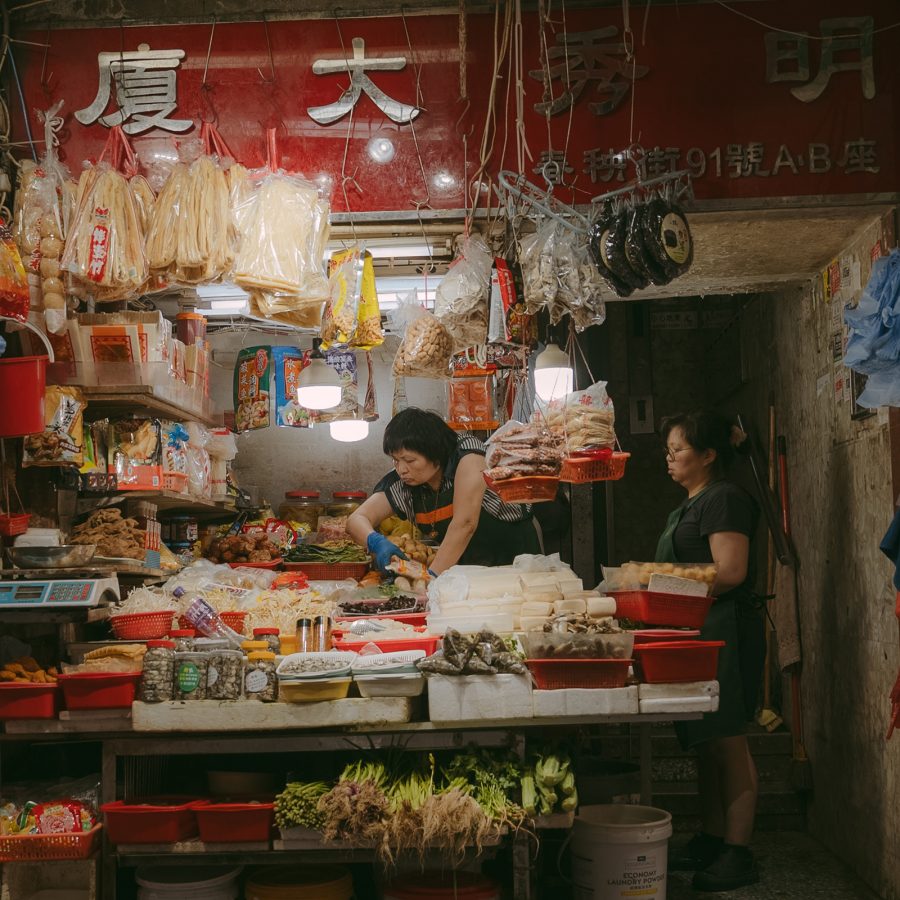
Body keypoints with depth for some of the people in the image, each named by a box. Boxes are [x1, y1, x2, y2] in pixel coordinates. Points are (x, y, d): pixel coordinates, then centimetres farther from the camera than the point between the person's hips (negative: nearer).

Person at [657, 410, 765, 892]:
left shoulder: (723, 499, -11)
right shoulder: (691, 504, 20)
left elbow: (729, 572, -21)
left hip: (724, 633, -10)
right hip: (699, 635, 10)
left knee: (728, 743, -6)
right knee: (705, 744, 14)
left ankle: (737, 854, -1)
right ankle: (709, 842, 22)